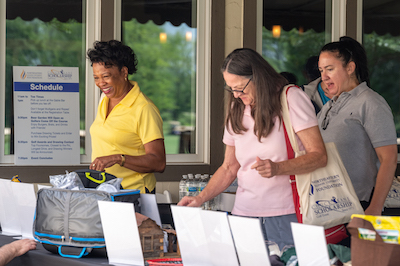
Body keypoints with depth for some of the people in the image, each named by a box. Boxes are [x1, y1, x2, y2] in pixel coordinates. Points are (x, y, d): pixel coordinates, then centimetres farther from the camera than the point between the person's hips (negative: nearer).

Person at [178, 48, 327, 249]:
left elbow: (319, 156, -9)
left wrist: (277, 168, -24)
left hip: (286, 214, -4)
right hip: (244, 213, 4)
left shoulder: (291, 98, -3)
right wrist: (201, 198, 4)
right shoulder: (236, 110, 13)